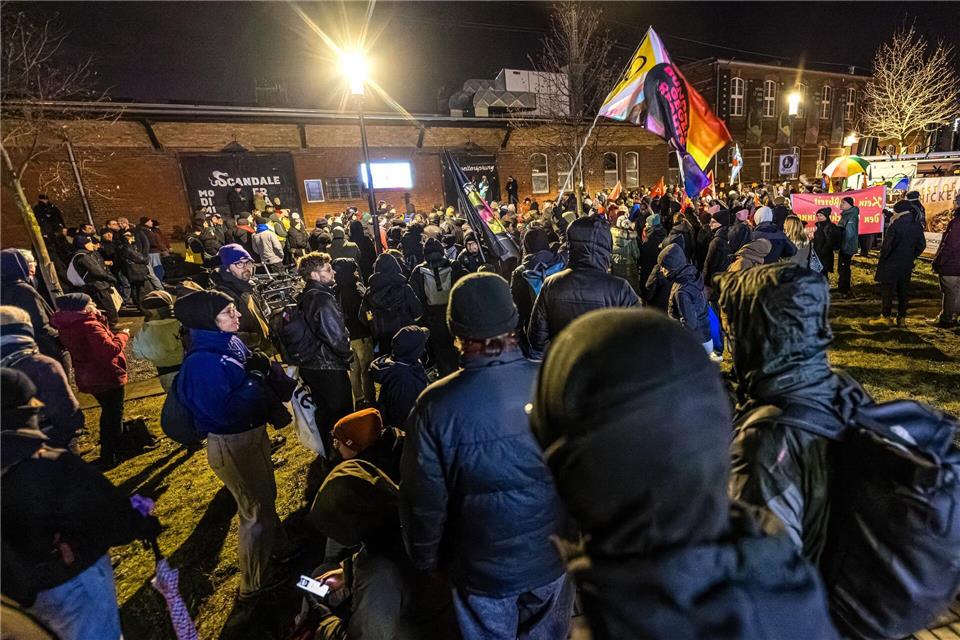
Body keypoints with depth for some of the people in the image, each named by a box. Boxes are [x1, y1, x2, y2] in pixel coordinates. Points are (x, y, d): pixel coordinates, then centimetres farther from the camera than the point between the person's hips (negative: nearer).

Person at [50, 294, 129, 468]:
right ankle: (111, 457, 14)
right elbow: (109, 350, -31)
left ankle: (107, 450, 40)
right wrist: (123, 335, -16)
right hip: (107, 377, -9)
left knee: (108, 412, 26)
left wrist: (100, 319, 1)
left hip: (90, 378, 9)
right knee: (114, 415, 5)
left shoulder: (68, 327, 5)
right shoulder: (89, 326, -24)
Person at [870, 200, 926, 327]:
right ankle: (902, 318, 18)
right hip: (907, 266, 6)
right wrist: (911, 257, 18)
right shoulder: (917, 226, 5)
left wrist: (882, 258, -4)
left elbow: (887, 246, -18)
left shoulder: (895, 226, -17)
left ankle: (885, 316, 2)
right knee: (904, 290, 12)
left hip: (891, 264, -6)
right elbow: (921, 245, 11)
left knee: (887, 289, 1)